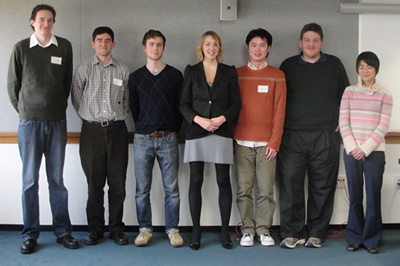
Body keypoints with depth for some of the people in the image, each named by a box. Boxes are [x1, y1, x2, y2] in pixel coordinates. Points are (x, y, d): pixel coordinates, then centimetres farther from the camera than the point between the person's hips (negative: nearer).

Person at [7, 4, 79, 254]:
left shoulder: (64, 47, 4)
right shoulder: (21, 48, 2)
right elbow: (12, 84, 8)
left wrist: (58, 107, 11)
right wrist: (24, 110, 9)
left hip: (57, 122, 1)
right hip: (29, 122, -1)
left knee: (57, 179, 7)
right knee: (30, 181, 3)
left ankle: (63, 230, 16)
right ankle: (30, 234, 12)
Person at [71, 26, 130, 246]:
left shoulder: (123, 71, 8)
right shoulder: (83, 69, 6)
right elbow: (76, 99, 10)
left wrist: (117, 118, 7)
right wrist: (90, 117, 7)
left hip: (117, 130, 1)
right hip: (92, 131, -1)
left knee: (118, 182, 1)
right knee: (94, 183, 3)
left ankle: (116, 228, 13)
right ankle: (95, 229, 14)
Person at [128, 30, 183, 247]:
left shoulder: (175, 75, 6)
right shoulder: (135, 77, 10)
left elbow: (181, 106, 7)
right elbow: (134, 109, 12)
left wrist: (171, 131, 5)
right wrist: (145, 130, 9)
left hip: (168, 139, -1)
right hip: (142, 139, 1)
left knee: (171, 188, 1)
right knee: (142, 189, 3)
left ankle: (172, 229, 11)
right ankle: (145, 229, 14)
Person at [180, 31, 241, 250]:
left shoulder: (229, 72, 10)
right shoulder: (191, 72, 10)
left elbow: (236, 103, 7)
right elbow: (184, 104, 5)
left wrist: (222, 119, -11)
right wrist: (199, 120, -12)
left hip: (221, 132, 0)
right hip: (196, 132, 0)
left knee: (223, 181, 0)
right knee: (195, 181, 1)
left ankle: (225, 231, 9)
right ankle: (196, 231, 9)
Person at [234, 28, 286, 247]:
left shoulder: (277, 76, 6)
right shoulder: (237, 74, 9)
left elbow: (279, 111, 3)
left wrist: (275, 142, -4)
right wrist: (231, 137, 1)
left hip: (266, 143, 0)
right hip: (242, 142, 1)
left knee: (265, 190, 1)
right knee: (244, 190, 2)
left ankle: (263, 230, 13)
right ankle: (247, 230, 12)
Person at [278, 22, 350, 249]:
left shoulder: (334, 65, 11)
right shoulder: (288, 66, 11)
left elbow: (345, 96, 16)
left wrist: (341, 123, 8)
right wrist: (281, 126, 6)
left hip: (326, 137, 0)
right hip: (292, 136, 0)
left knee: (322, 187, 2)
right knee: (290, 184, -4)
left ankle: (316, 233, 14)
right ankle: (292, 232, 6)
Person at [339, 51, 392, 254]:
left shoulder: (384, 94, 3)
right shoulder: (349, 92, 7)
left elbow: (383, 126, -3)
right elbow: (343, 122, 2)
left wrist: (365, 148, -12)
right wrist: (351, 147, -10)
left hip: (374, 151, -1)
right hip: (351, 151, 1)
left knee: (373, 197, 0)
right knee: (355, 197, 5)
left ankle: (372, 239, 13)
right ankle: (354, 238, 17)